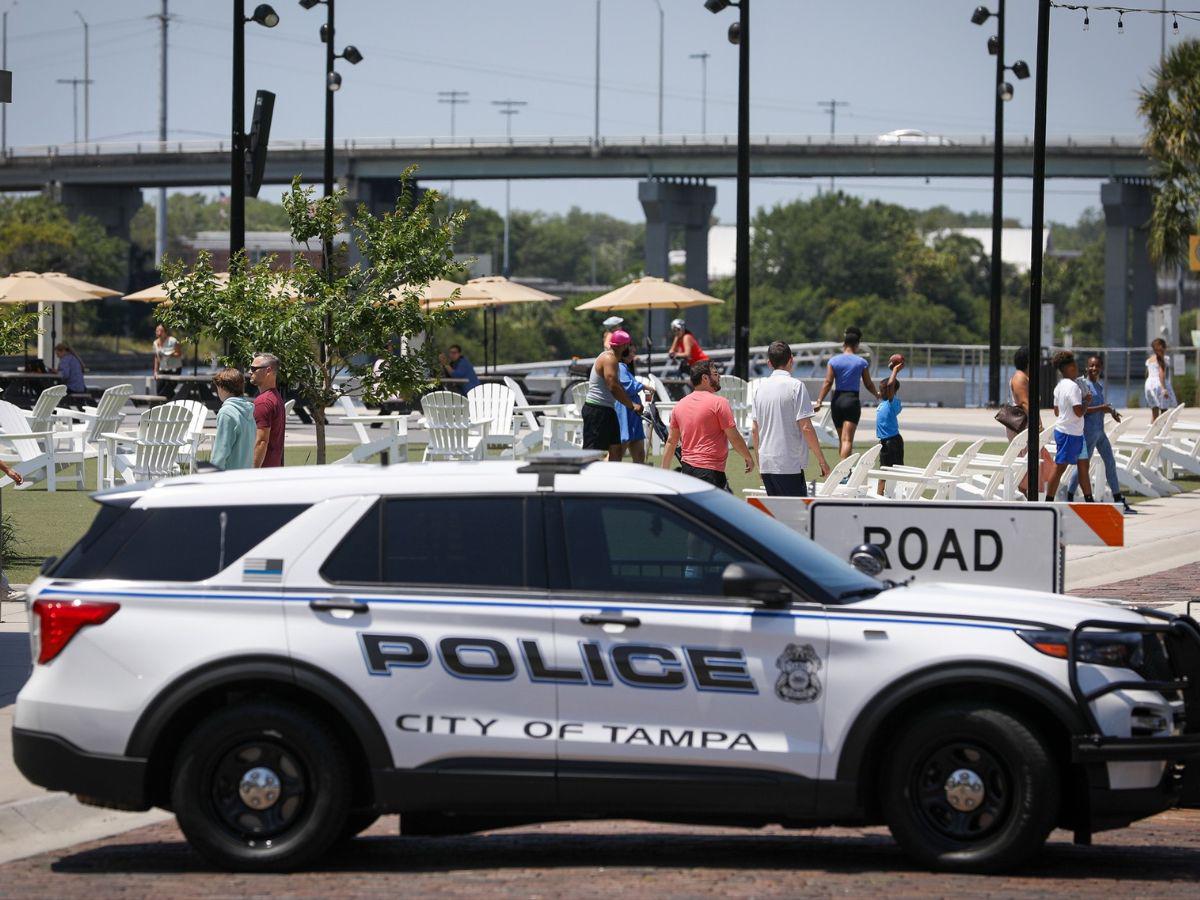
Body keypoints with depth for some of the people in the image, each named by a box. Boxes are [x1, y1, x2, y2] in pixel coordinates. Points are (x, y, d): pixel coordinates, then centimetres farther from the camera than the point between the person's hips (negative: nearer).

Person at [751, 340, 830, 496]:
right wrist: (821, 460, -6)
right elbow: (806, 427, -13)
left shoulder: (761, 387, 9)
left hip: (766, 464, 6)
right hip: (790, 465, -6)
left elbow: (755, 429, 13)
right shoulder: (795, 386, -10)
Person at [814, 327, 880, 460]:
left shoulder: (834, 361, 1)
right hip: (852, 400, -3)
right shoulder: (862, 362, 0)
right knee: (847, 439, -11)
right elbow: (868, 384, 8)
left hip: (837, 400, 3)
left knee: (841, 438, 17)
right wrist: (876, 394, 28)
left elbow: (828, 383, -6)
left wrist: (819, 401, -5)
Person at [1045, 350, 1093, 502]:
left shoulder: (1059, 386, 12)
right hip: (1070, 433, -10)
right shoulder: (1073, 387, -17)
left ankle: (1089, 501, 15)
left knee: (1083, 465, 13)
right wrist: (1086, 400, -6)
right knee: (1059, 468, -5)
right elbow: (1079, 412, -23)